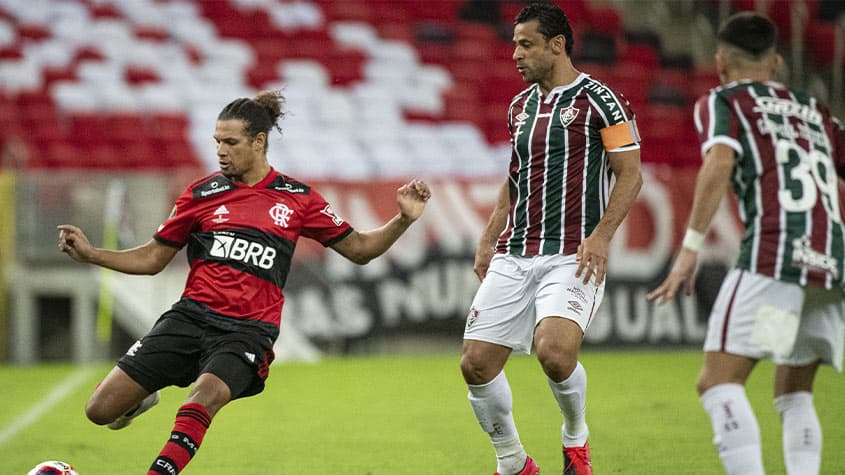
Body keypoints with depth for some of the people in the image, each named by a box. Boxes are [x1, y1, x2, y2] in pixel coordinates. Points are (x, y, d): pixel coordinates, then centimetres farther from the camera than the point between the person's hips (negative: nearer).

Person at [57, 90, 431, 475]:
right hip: (191, 316, 2)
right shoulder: (202, 193, 7)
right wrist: (89, 254, 2)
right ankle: (142, 397, 28)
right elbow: (152, 259, 14)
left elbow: (359, 249, 12)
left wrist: (403, 219, -3)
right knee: (101, 410, -6)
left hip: (248, 331, -2)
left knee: (205, 396, -35)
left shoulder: (297, 198, 6)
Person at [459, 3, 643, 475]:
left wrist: (601, 235, -17)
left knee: (554, 350, -28)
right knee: (476, 362, -1)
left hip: (572, 256, -7)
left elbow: (630, 175, -5)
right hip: (514, 256, 7)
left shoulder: (599, 99, -5)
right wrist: (488, 240, 16)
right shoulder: (520, 106, 16)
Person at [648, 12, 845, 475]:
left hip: (772, 255, -6)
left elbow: (720, 162, -8)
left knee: (719, 383, -7)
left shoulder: (722, 102, 12)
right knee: (794, 397, 16)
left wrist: (691, 246, -11)